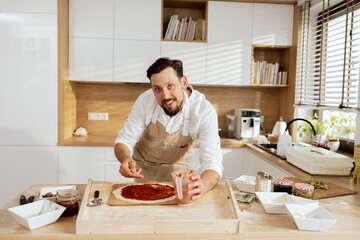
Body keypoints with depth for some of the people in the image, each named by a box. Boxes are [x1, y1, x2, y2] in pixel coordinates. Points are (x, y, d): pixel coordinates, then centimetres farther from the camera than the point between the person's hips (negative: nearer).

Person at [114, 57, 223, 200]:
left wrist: (202, 186, -57)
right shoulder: (145, 100, -24)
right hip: (144, 167, 1)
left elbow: (212, 163, -33)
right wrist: (126, 158, -38)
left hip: (178, 168, -1)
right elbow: (124, 141, -14)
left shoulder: (205, 111, -29)